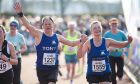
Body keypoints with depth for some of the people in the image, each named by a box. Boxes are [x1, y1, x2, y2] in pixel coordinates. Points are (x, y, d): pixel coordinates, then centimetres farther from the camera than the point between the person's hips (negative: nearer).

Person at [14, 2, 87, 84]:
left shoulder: (57, 37, 3)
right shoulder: (39, 35, -6)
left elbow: (71, 43, 14)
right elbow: (28, 25, -20)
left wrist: (81, 40, -2)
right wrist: (20, 14, -33)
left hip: (53, 68, 1)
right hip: (41, 68, 0)